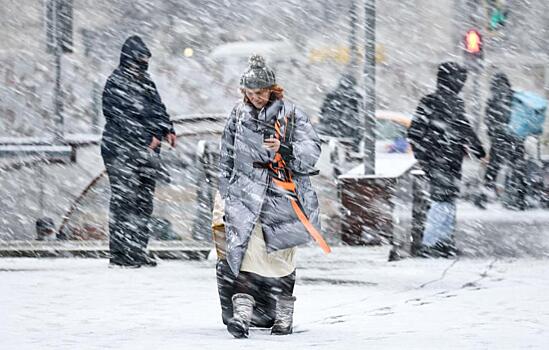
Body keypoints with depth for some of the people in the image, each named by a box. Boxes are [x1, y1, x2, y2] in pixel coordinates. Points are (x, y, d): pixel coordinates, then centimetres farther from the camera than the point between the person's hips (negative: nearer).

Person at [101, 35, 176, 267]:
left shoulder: (145, 82, 17)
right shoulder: (116, 83, -10)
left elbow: (157, 108, 26)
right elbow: (121, 118, -18)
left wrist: (167, 129, 8)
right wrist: (147, 137, -20)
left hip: (145, 152, 9)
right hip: (121, 152, -9)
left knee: (144, 201, 11)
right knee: (124, 201, -10)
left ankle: (138, 251, 18)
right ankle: (119, 254, -9)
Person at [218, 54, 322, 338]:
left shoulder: (291, 113, -1)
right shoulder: (239, 114, 8)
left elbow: (312, 152, -5)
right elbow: (227, 156, 19)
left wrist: (284, 149, -22)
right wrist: (226, 192, 19)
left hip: (282, 195, -1)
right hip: (247, 193, 1)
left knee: (280, 255, 4)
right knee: (248, 250, -13)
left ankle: (284, 316, 17)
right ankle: (242, 312, -21)